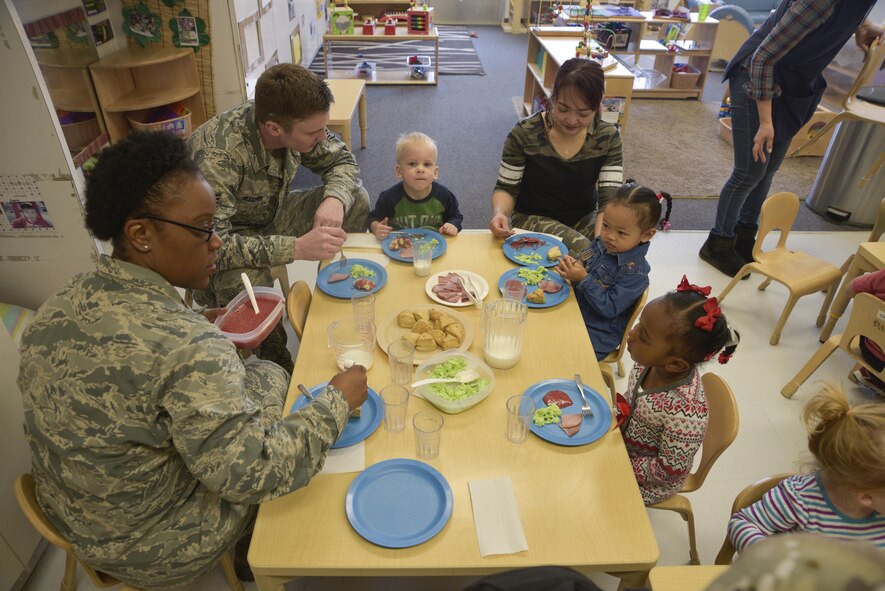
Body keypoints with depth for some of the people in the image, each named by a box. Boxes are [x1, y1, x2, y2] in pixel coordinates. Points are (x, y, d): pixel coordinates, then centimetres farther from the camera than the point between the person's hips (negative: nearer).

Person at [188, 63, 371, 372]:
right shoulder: (217, 155, -37)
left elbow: (343, 160, -4)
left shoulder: (294, 125, -18)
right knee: (247, 280, -39)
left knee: (356, 199, -9)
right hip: (226, 234, -6)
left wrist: (335, 199, -27)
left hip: (270, 216, 6)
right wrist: (296, 247, -49)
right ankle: (280, 369, -11)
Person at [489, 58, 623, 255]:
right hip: (531, 218, -3)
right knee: (583, 251, -31)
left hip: (584, 219, 3)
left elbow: (610, 199, -14)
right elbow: (506, 188, -7)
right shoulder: (525, 133, -14)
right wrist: (499, 213, -31)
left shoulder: (608, 137, -8)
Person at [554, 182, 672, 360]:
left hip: (597, 333, -7)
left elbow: (609, 308, -25)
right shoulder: (602, 243, -5)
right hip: (576, 307, 7)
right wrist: (575, 265, -10)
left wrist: (583, 279, -31)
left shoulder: (634, 271, -24)